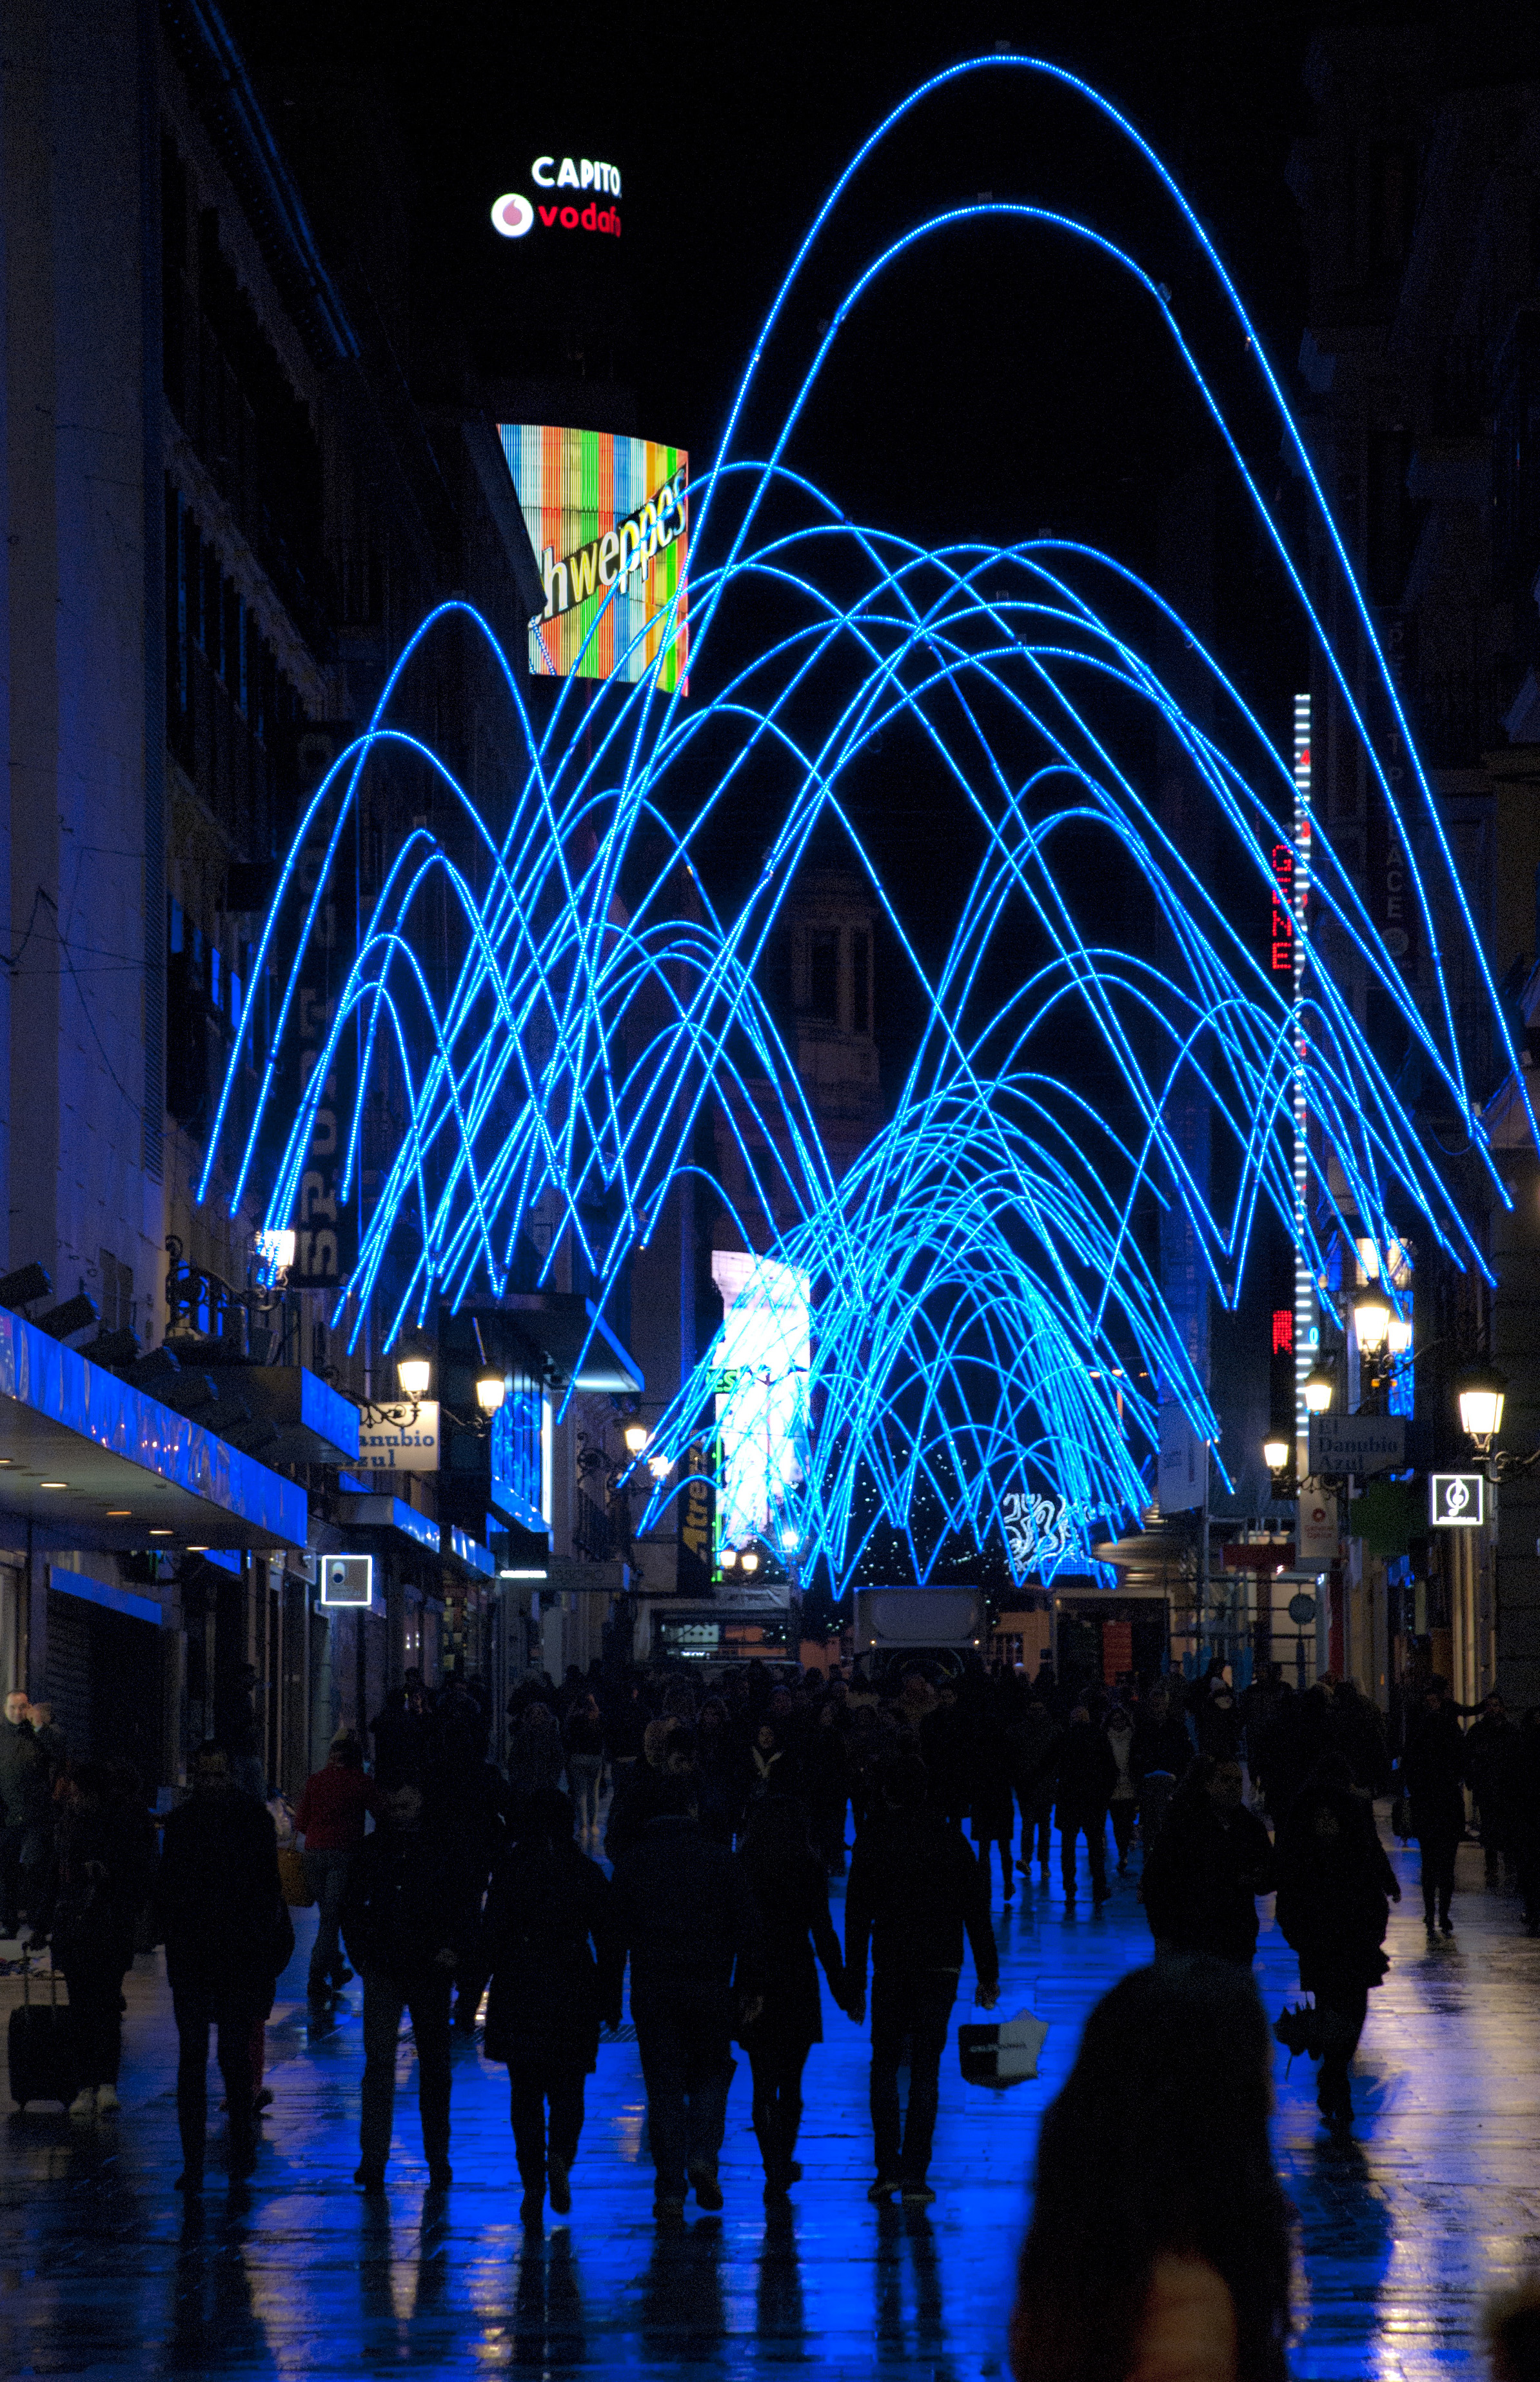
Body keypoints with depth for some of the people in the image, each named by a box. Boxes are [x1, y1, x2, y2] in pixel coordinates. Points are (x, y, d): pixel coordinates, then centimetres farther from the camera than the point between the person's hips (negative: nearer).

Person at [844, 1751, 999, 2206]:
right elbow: (977, 1909, 3)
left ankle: (888, 2167, -1)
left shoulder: (872, 1840, -3)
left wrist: (854, 1986, -1)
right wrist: (988, 1975, 8)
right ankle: (915, 2176, 1)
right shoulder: (949, 1838, 3)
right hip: (942, 1965, 2)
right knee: (926, 2068, 5)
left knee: (885, 2063, 11)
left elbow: (857, 1919, -4)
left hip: (892, 1967, -1)